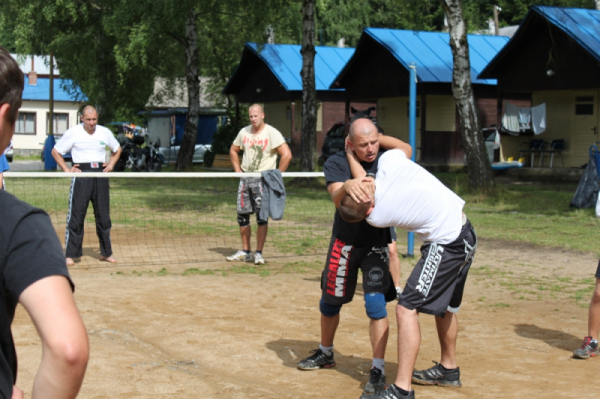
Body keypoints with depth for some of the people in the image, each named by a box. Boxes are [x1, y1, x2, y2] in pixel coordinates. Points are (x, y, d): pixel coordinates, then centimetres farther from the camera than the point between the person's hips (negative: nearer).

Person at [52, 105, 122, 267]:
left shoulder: (105, 132, 9)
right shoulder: (73, 133, -1)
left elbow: (117, 149, 25)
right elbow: (55, 151, 6)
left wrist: (111, 164, 8)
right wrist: (66, 169, -4)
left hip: (101, 174, 3)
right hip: (81, 174, -3)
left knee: (104, 215, 6)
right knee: (76, 215, -5)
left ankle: (106, 253, 16)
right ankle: (70, 254, 0)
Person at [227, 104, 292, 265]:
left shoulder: (271, 133, -8)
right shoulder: (244, 132, 8)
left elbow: (287, 155, -14)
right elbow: (233, 150, 25)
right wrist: (237, 170, 14)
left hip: (263, 179, -5)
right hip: (245, 178, 5)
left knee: (261, 215, -7)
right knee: (242, 215, 6)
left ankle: (259, 253, -2)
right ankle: (245, 251, 17)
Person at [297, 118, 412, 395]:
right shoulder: (336, 163, -12)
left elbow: (406, 149, -18)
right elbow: (336, 198, -26)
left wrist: (378, 138, -12)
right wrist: (347, 186, -49)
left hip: (377, 244, -1)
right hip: (345, 243, 1)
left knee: (376, 304, -13)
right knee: (330, 301, 14)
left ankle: (378, 370, -7)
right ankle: (325, 353, 38)